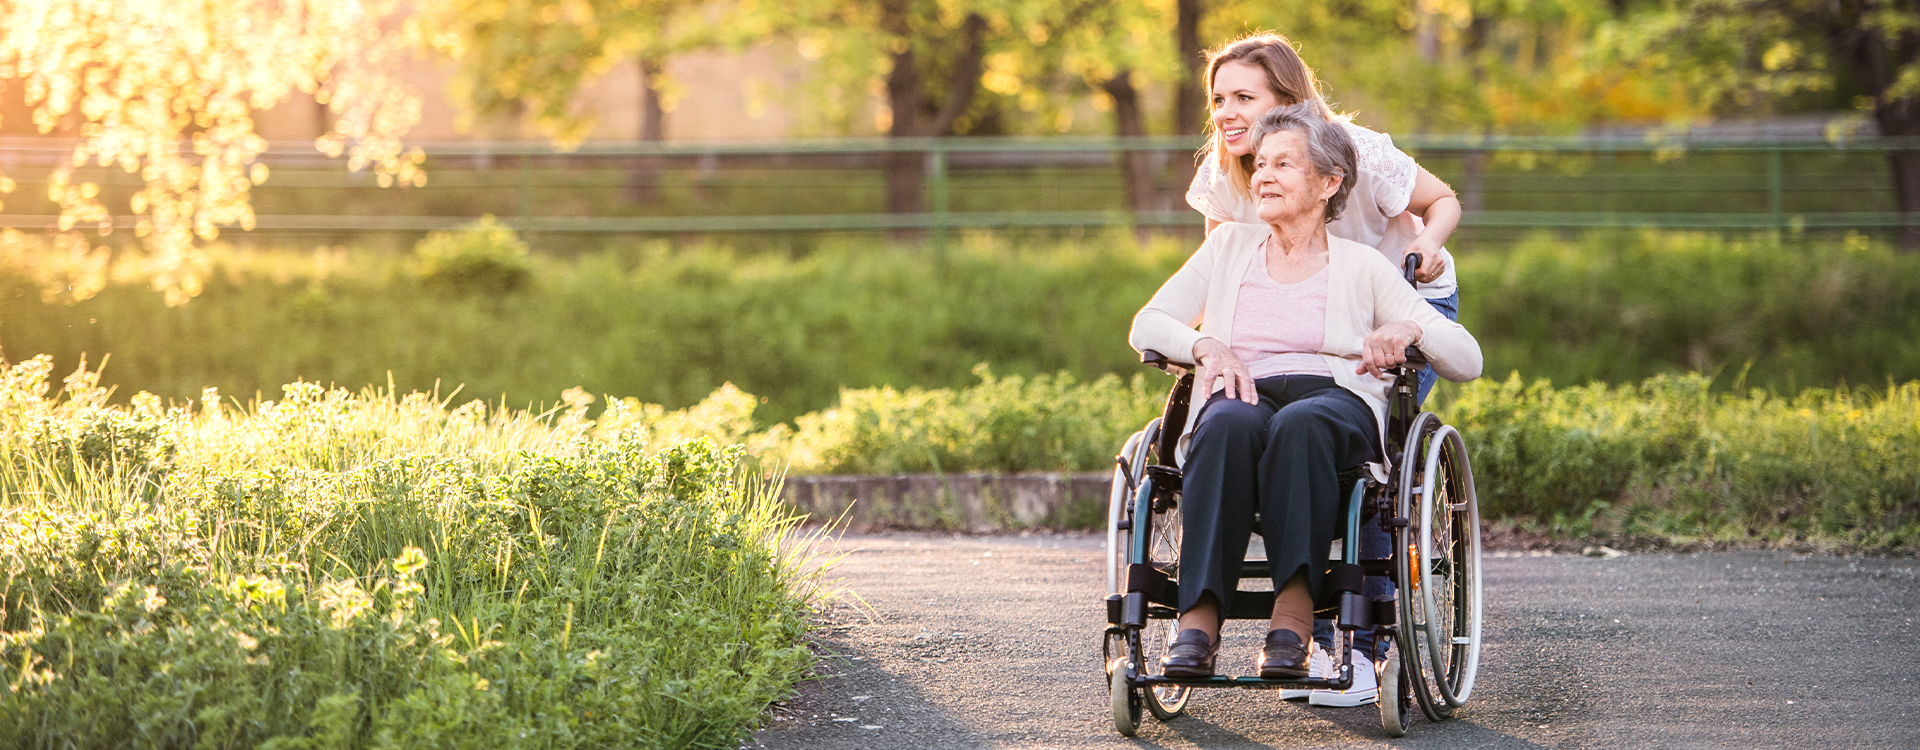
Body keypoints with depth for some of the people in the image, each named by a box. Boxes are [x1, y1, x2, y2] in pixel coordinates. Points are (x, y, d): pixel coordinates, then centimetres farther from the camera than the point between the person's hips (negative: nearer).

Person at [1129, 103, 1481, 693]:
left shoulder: (1361, 265, 18)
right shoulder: (1230, 246, 25)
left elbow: (1467, 361, 12)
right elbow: (1147, 325, 16)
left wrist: (1410, 329, -10)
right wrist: (1207, 344, -5)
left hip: (1337, 401, -1)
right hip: (1242, 395, 1)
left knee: (1301, 425, -40)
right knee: (1230, 424, -38)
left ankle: (1293, 617, -47)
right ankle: (1198, 622, -47)